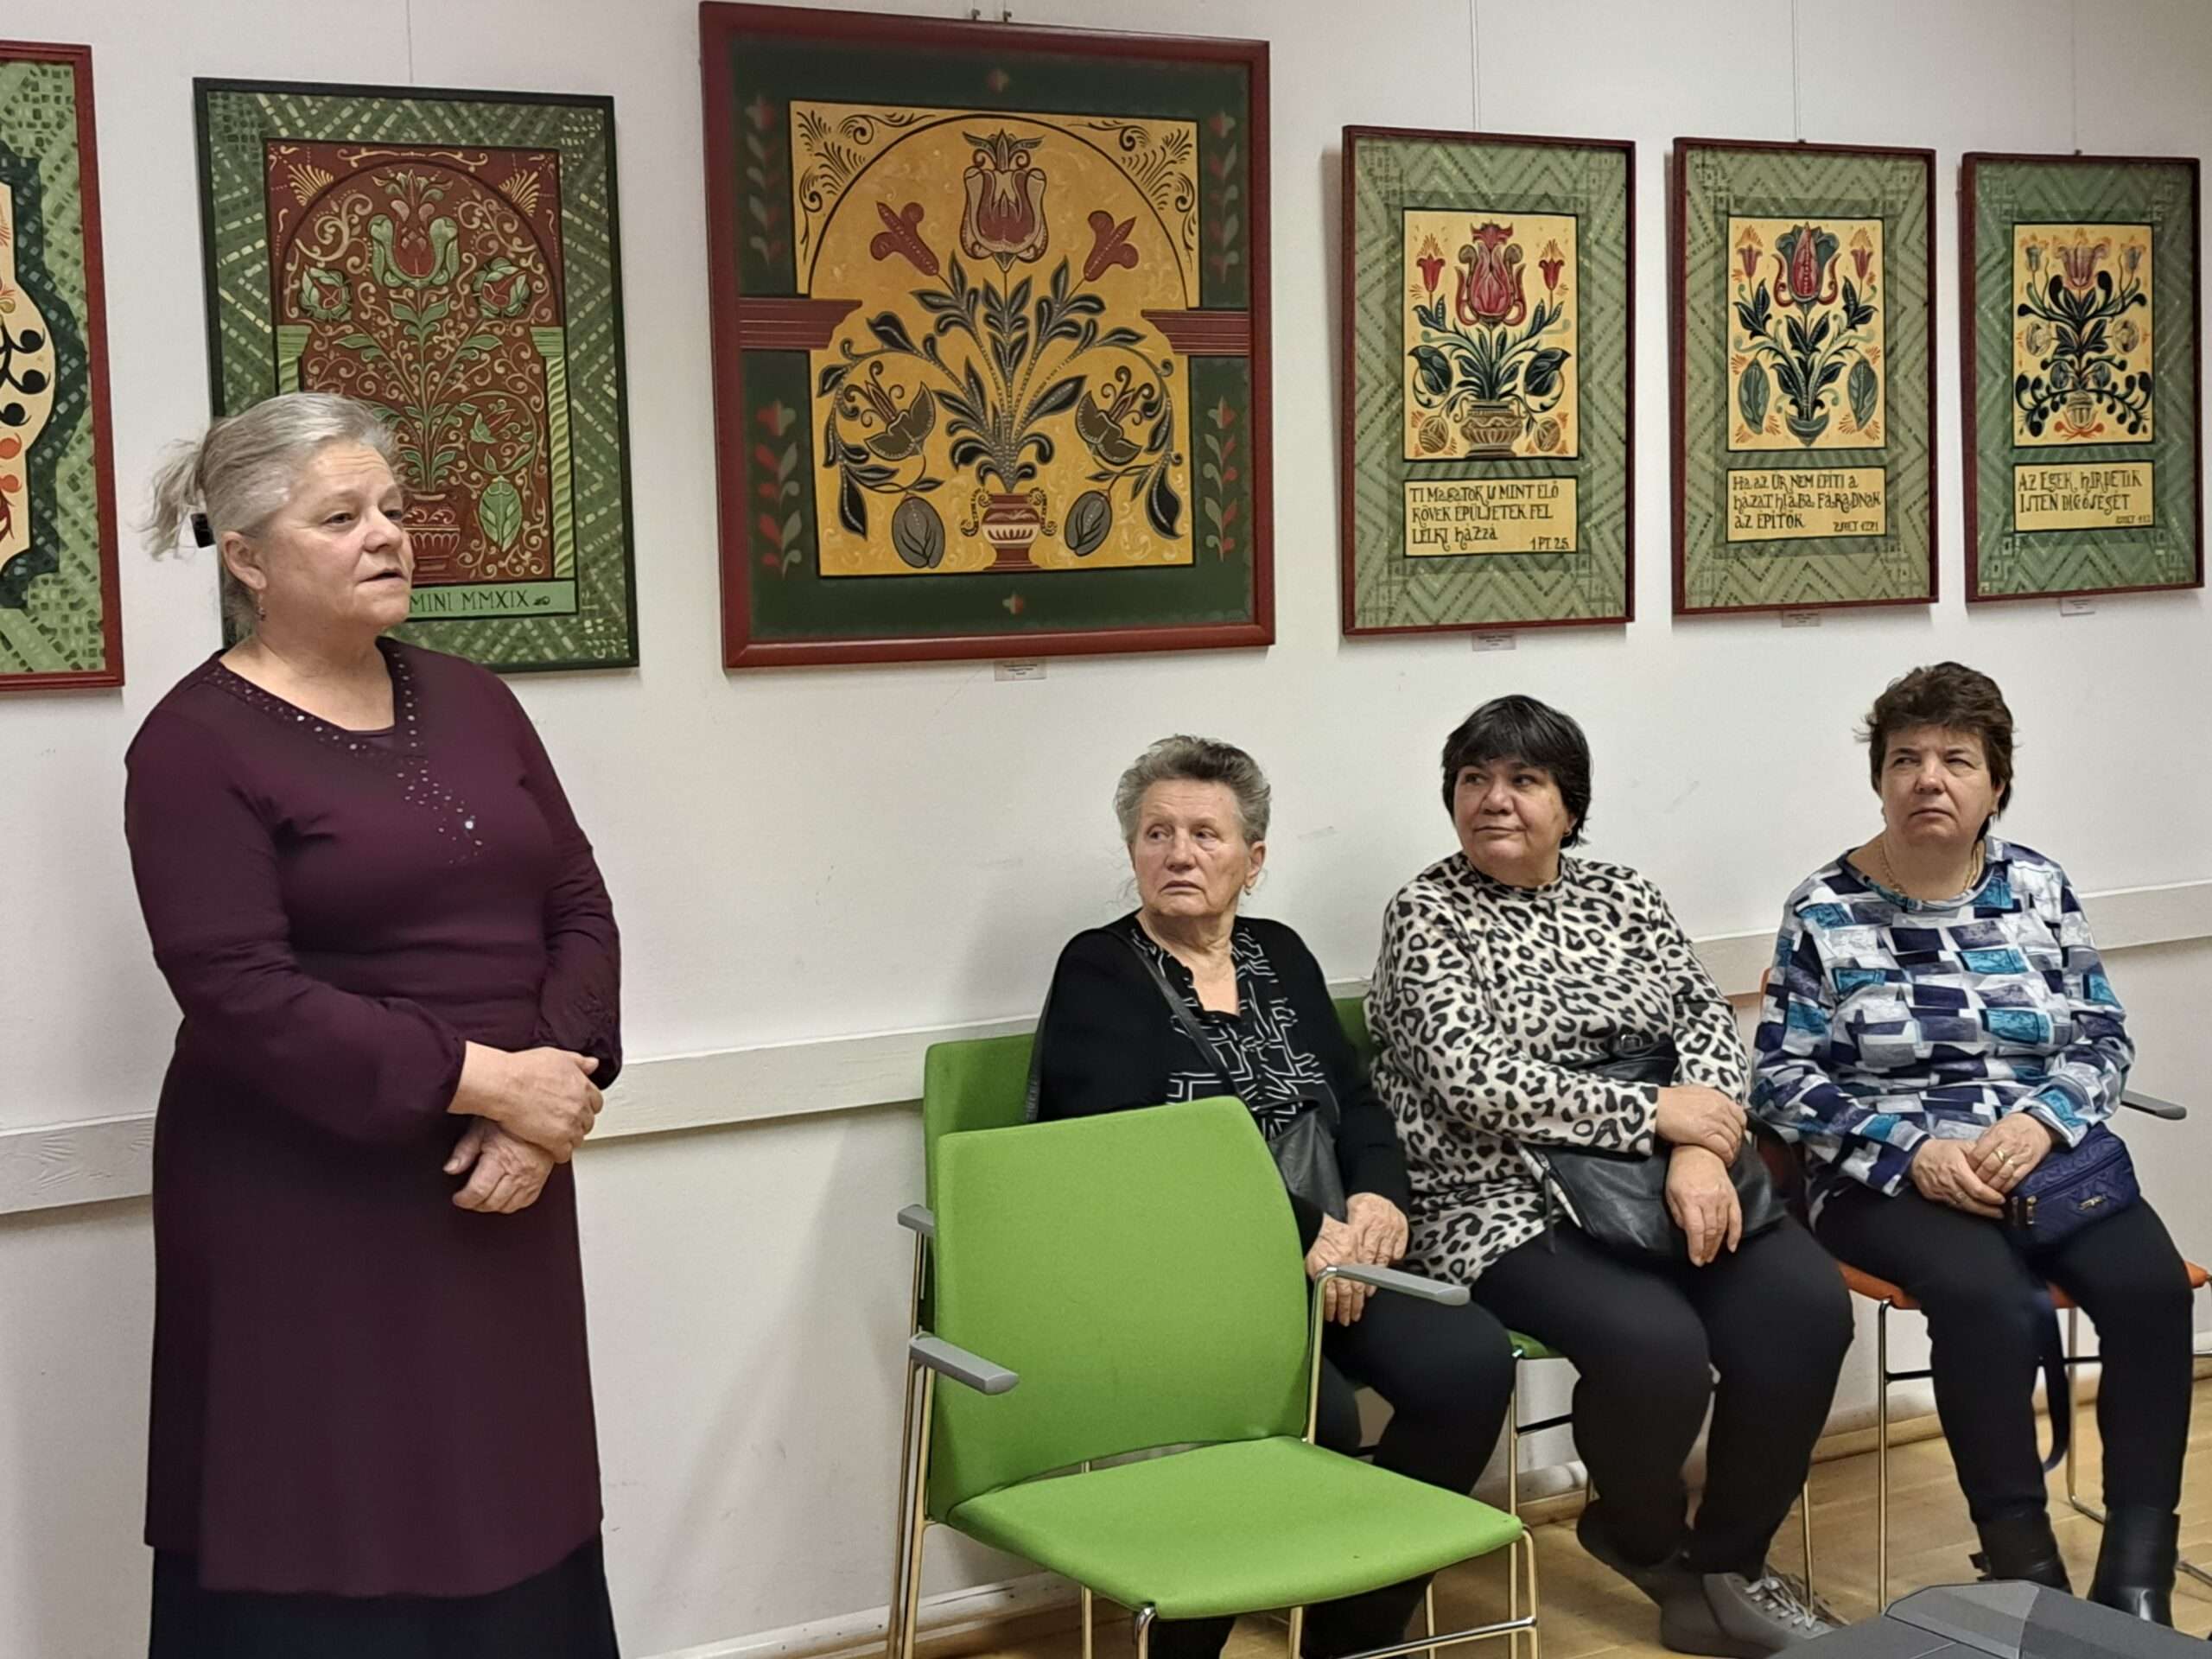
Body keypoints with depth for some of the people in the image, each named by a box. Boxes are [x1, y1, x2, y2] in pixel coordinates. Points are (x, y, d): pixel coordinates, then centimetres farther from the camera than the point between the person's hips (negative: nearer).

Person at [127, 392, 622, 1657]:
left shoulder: (471, 701, 10)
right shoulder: (197, 744, -8)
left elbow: (579, 904, 7)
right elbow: (242, 995, -17)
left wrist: (552, 1095, -10)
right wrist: (486, 1080, -20)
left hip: (500, 1188, 6)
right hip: (307, 1210, -5)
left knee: (511, 1520, 10)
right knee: (324, 1556, 2)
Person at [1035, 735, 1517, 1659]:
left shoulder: (1281, 957, 18)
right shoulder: (1097, 973, 0)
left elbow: (1357, 1105, 16)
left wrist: (1378, 1197, -7)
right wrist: (1305, 1230, -18)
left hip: (1324, 1259, 6)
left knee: (1470, 1363, -20)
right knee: (1313, 1415, -31)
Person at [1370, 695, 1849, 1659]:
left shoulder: (1623, 894, 15)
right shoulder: (1427, 913, -1)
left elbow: (1708, 1019, 6)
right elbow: (1473, 1080, -13)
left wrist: (1700, 1149, -14)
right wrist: (1653, 1112, -13)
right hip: (1505, 1206, -5)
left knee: (1806, 1307, -19)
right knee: (1656, 1343, -29)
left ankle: (1725, 1565, 1)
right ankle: (1641, 1535, 5)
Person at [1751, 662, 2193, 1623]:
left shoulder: (2040, 889, 9)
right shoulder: (1825, 911, 0)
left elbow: (2103, 1040, 8)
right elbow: (1783, 1080, -3)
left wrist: (2040, 1121, -13)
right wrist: (1911, 1151, -16)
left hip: (2046, 1158, 3)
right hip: (1892, 1181, -3)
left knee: (2150, 1286, -26)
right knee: (1985, 1295, -34)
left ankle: (2136, 1575, -18)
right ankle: (2024, 1564, -21)